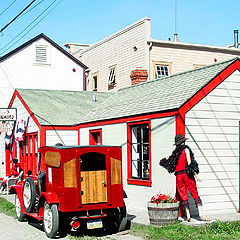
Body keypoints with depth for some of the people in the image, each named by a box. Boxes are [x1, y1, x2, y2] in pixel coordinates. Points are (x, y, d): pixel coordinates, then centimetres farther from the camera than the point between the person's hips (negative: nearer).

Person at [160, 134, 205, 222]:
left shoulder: (175, 152, 12)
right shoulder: (186, 149, -1)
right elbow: (189, 162, -9)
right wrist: (196, 174, -8)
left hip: (178, 175, 4)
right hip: (187, 174, -4)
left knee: (183, 196, 7)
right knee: (195, 194, 0)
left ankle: (188, 215, 4)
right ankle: (200, 213, -9)